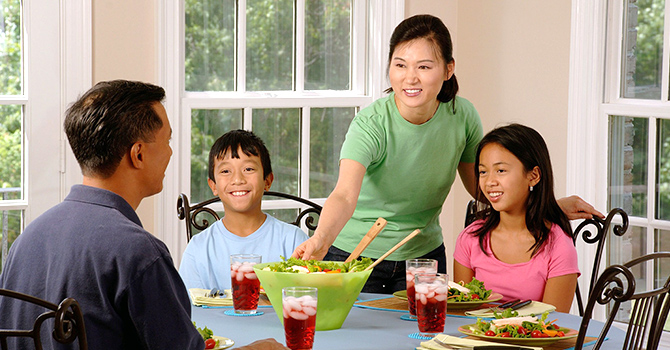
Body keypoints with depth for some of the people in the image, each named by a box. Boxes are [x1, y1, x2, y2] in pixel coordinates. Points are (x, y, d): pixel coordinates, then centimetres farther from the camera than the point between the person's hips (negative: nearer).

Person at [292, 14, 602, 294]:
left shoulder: (462, 116, -11)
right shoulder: (371, 124, -24)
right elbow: (345, 196, -40)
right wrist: (320, 240, -60)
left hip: (425, 255, 4)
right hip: (356, 257, -3)